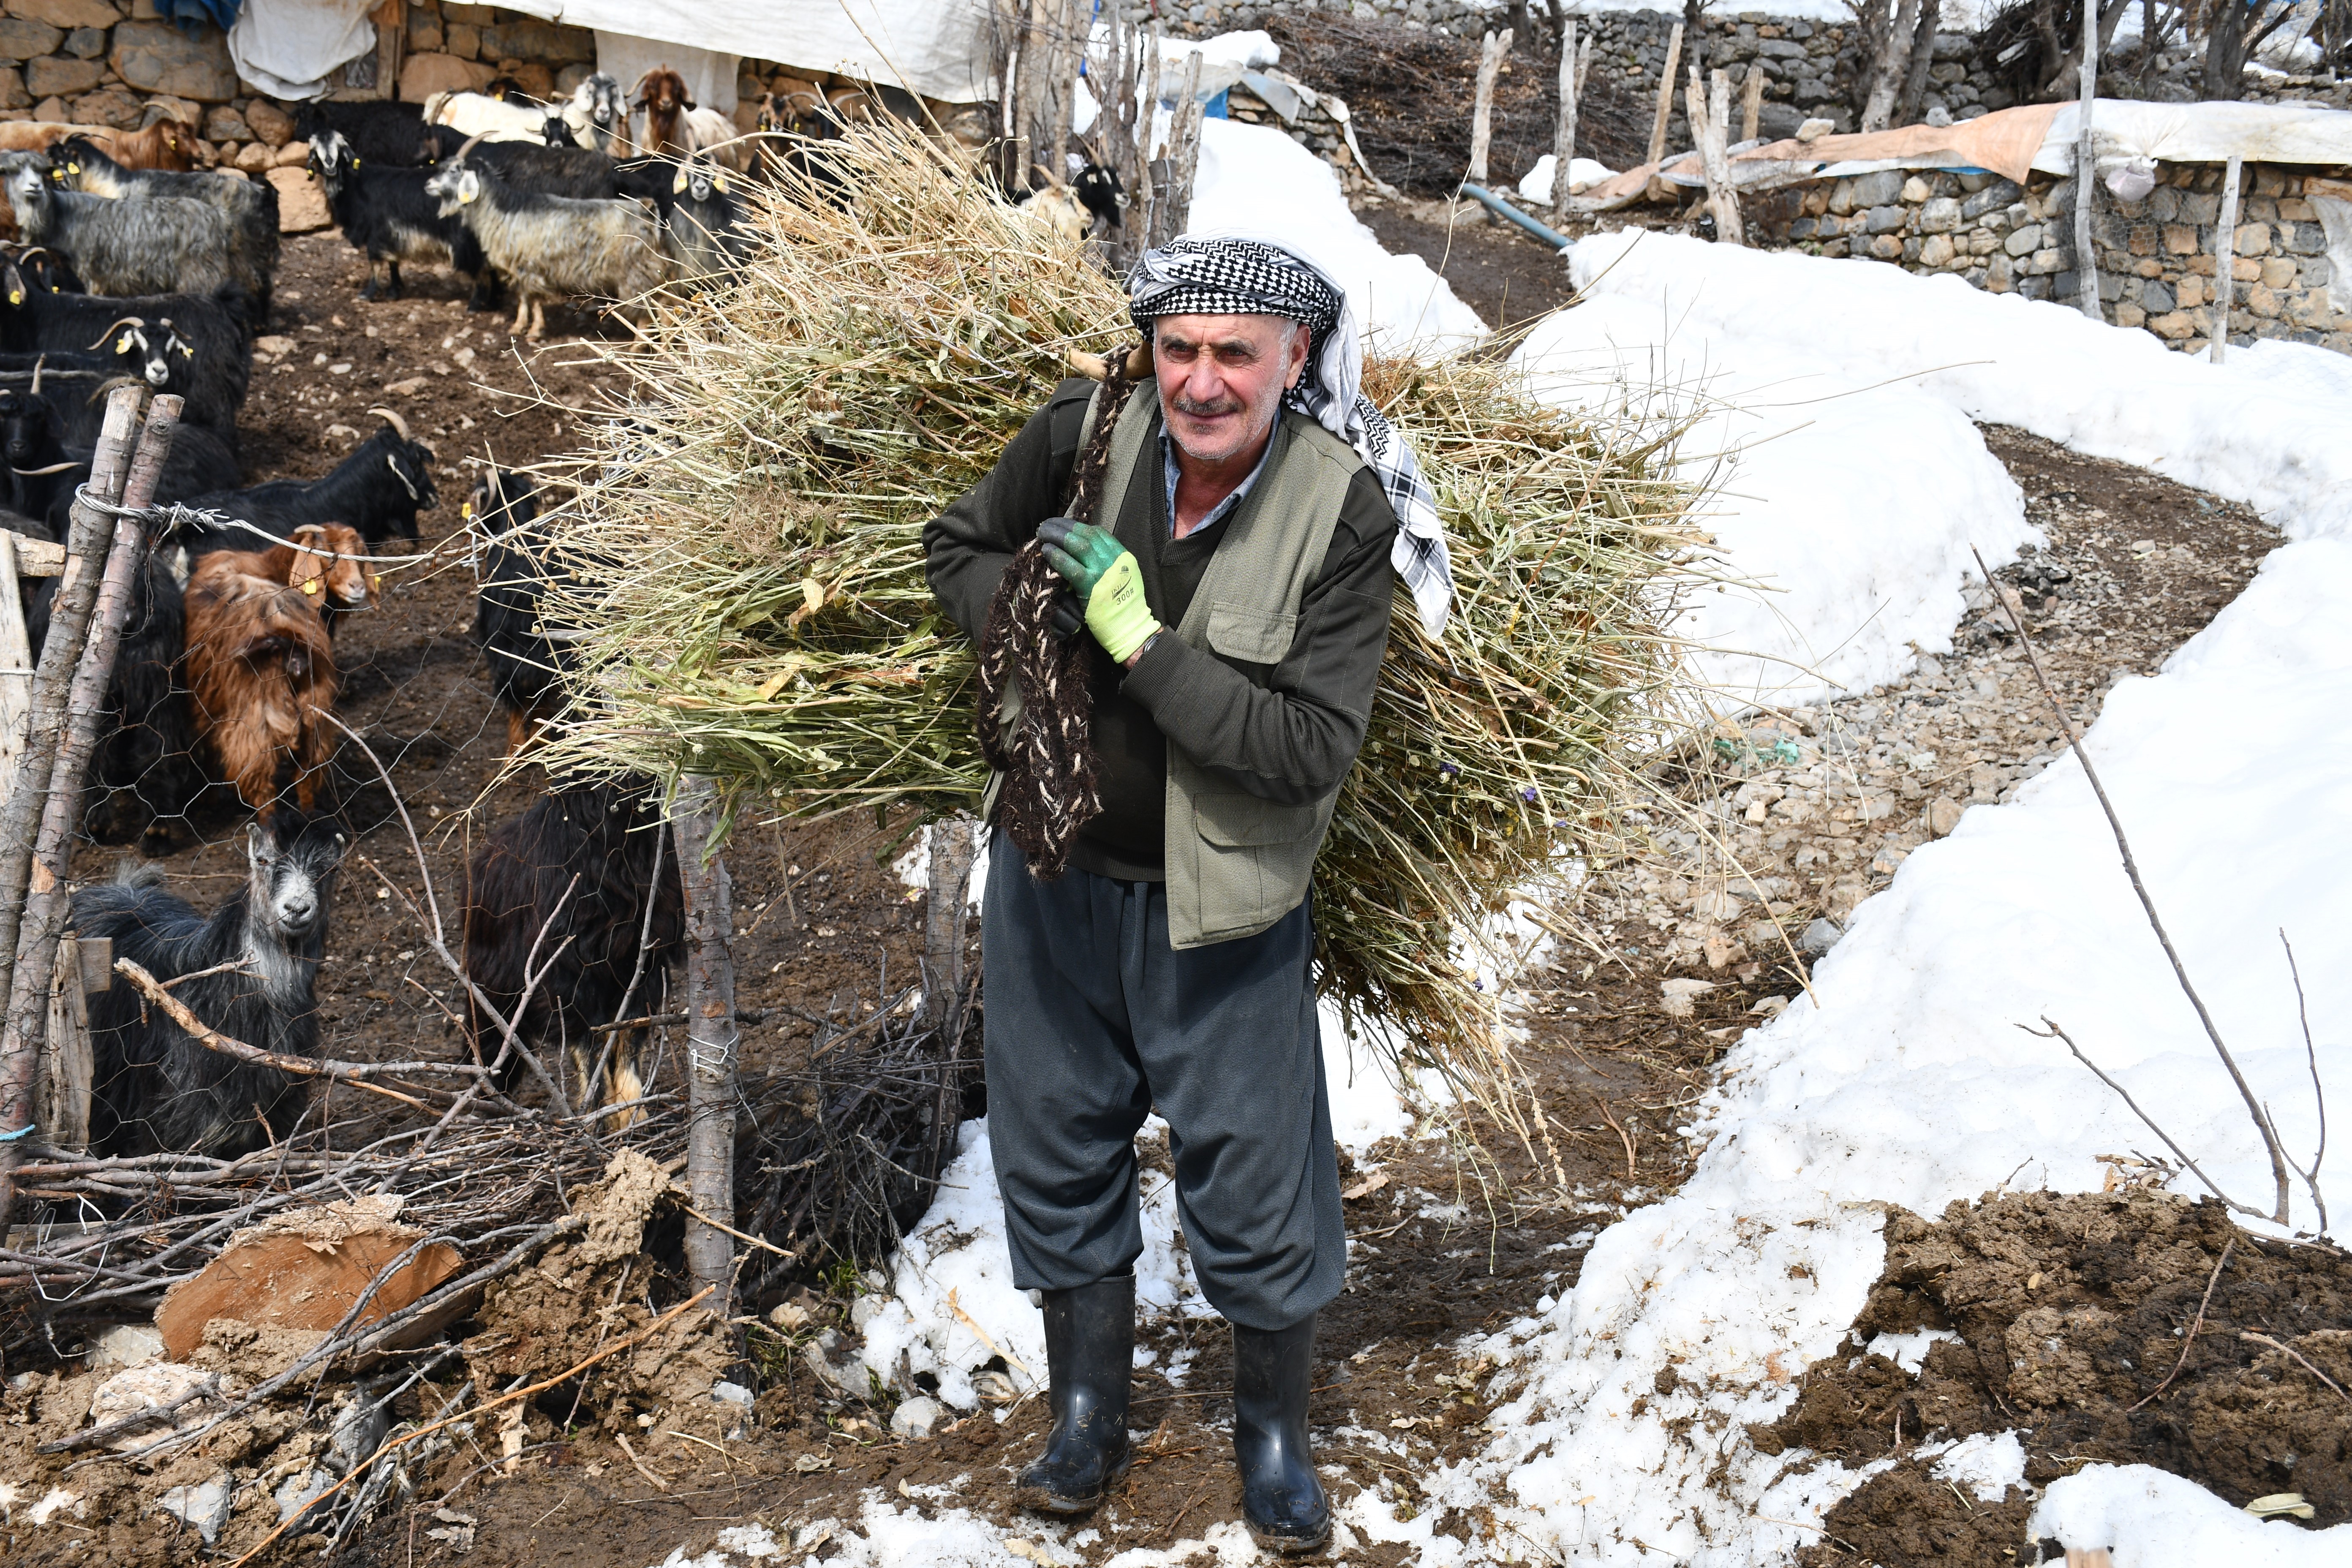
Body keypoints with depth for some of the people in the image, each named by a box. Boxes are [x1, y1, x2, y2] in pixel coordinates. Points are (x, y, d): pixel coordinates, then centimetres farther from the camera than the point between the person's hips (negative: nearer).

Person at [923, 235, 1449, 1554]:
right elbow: (959, 549, 8)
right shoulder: (1082, 437, -11)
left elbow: (1315, 750, -25)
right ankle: (1090, 1418, 39)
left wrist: (1139, 639, -28)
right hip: (1057, 875, 4)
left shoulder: (1347, 516, -20)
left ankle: (1277, 1434, 35)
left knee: (1256, 1188, 8)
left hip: (1221, 908, -3)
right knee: (1059, 1157, 17)